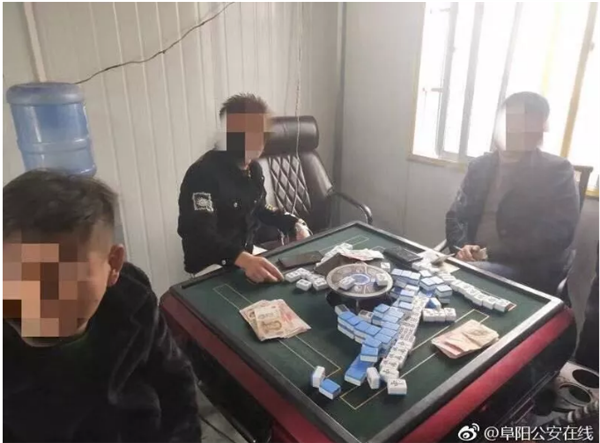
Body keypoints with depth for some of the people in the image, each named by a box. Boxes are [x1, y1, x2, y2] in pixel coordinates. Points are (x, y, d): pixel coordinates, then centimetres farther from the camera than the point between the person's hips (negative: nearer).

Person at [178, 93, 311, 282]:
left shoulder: (253, 168, 4)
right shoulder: (203, 174, -21)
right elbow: (200, 235, -31)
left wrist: (295, 224, 4)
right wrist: (243, 259, -47)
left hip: (250, 255, 8)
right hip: (211, 269, -7)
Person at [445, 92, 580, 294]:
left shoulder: (557, 172, -2)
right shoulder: (480, 165, 12)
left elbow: (555, 237, -12)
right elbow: (456, 215, 11)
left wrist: (492, 253, -18)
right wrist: (461, 247, -10)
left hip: (526, 271, -5)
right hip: (473, 259, 5)